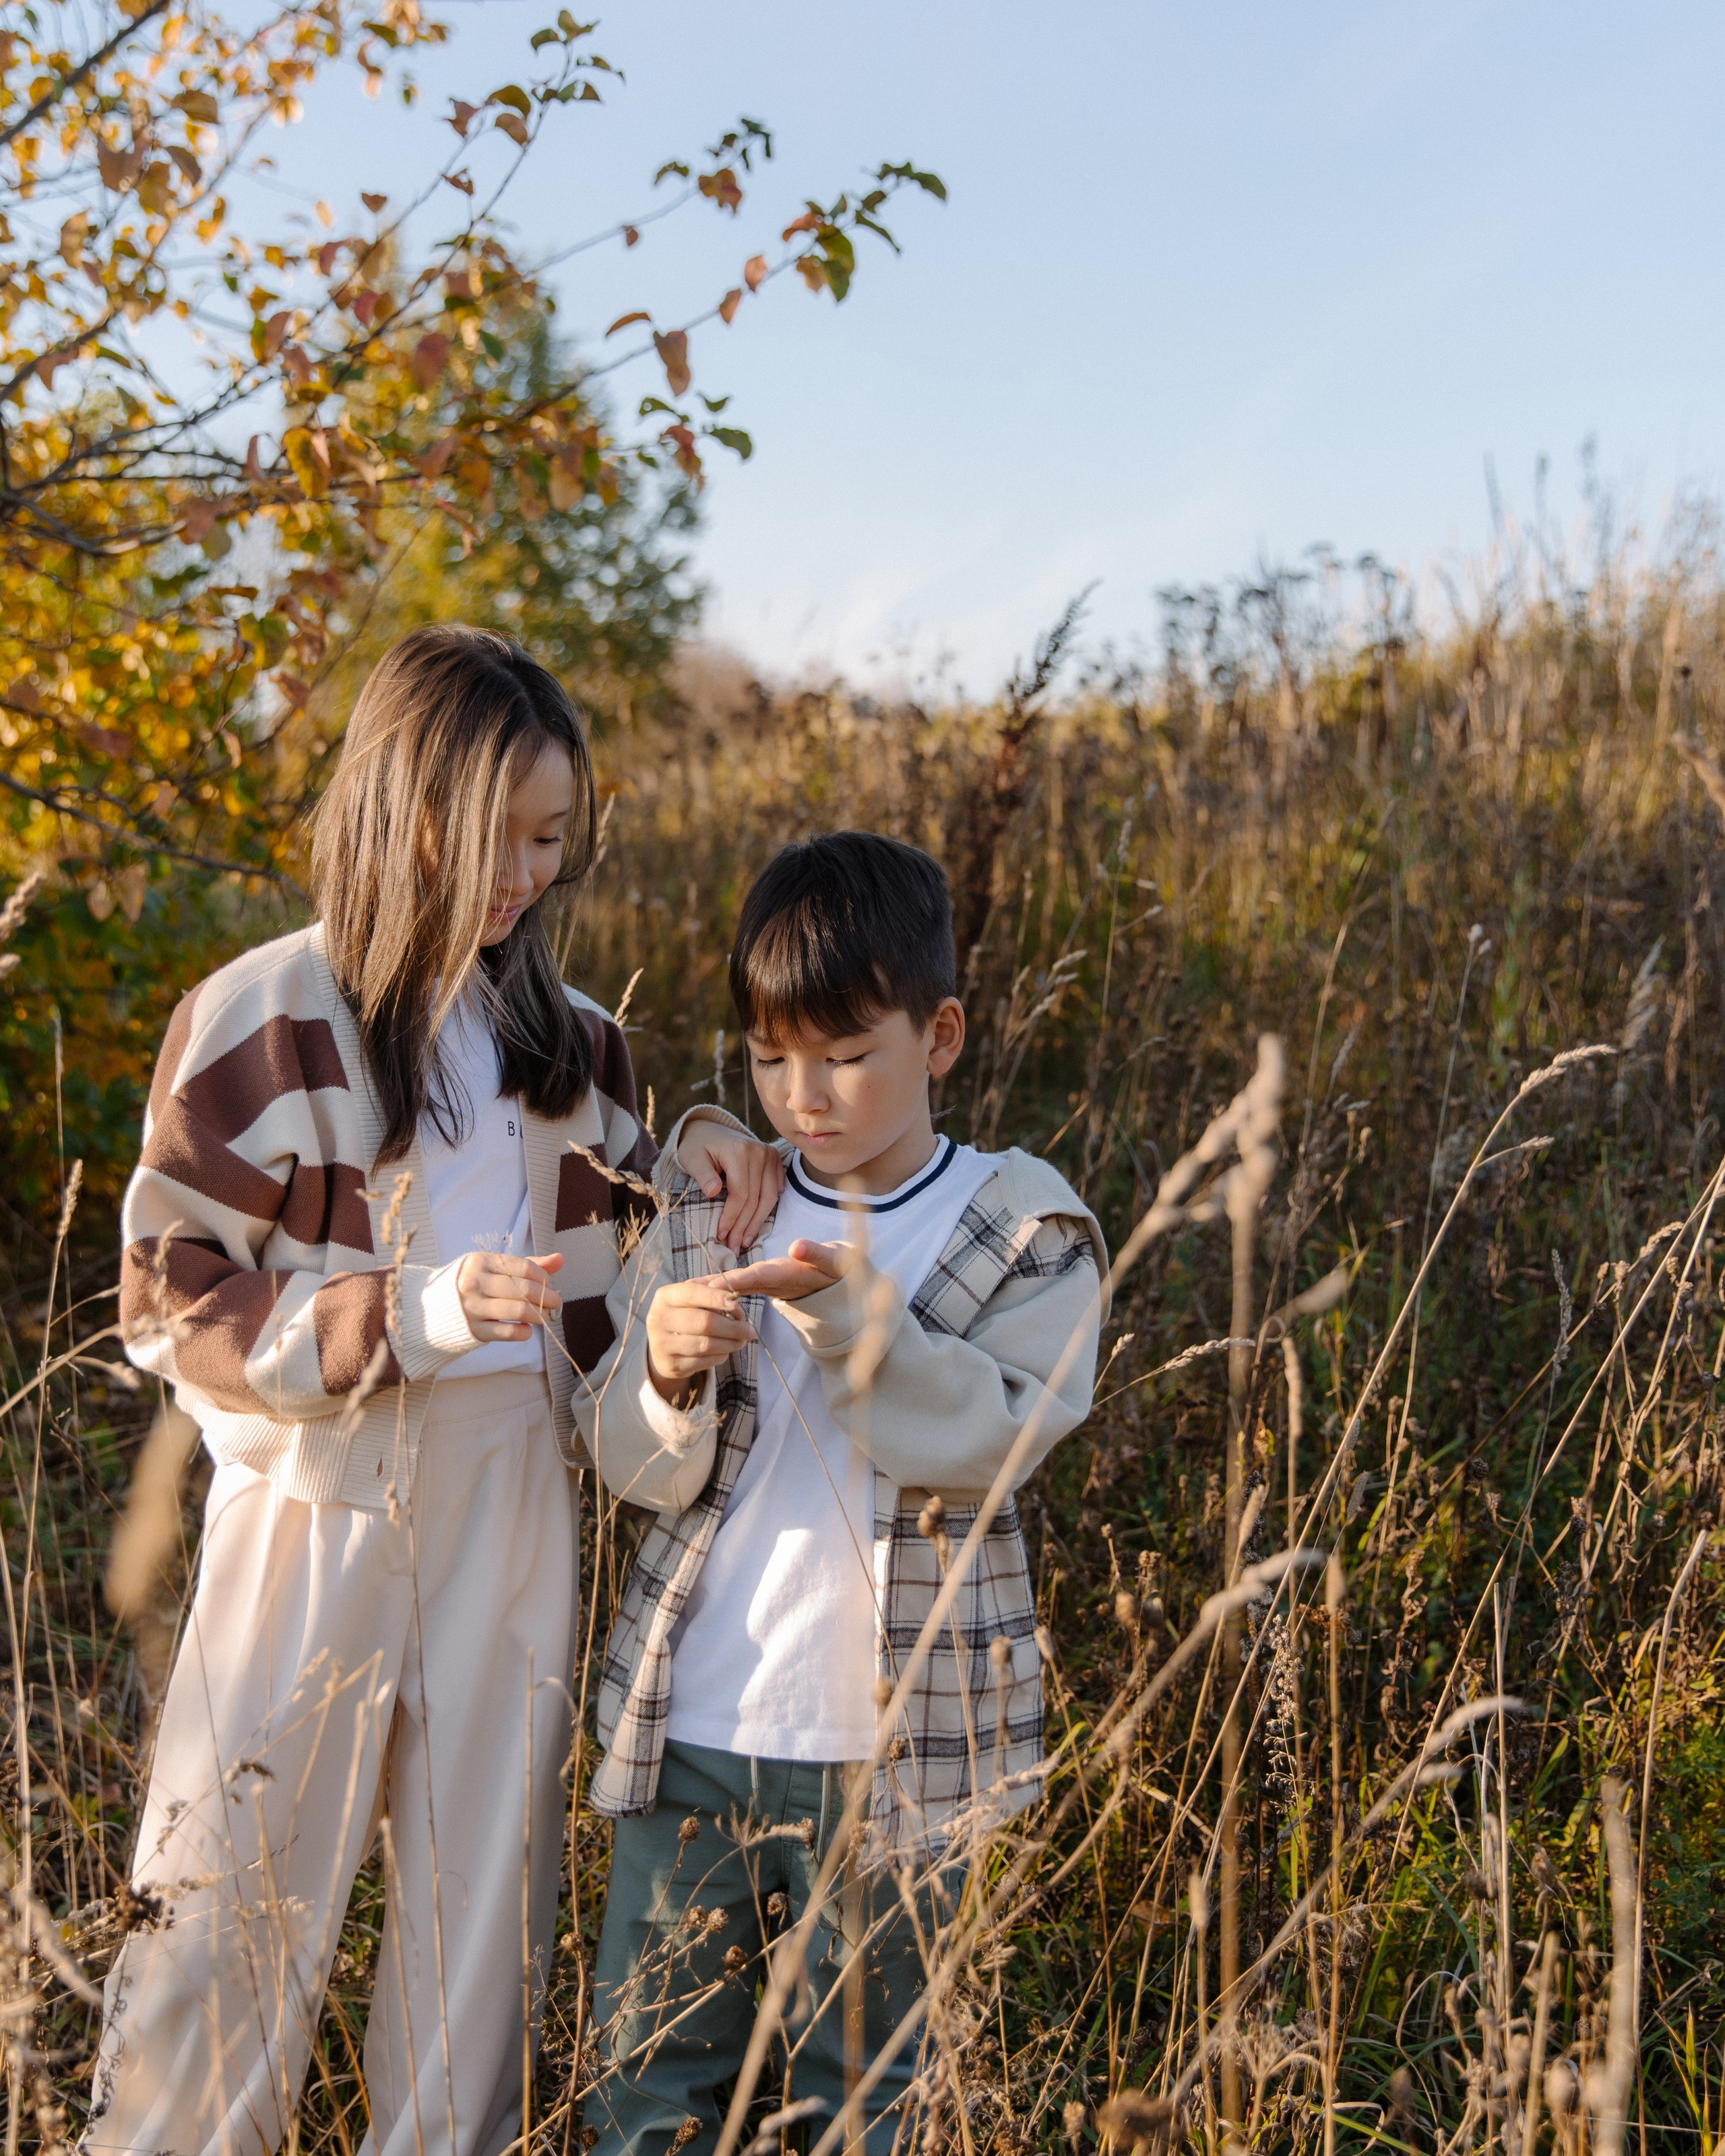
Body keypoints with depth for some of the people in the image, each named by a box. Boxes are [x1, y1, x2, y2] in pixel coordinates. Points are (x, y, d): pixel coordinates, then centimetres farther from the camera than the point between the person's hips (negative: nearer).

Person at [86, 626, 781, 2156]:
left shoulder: (562, 1033, 8)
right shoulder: (264, 1023, -8)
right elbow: (170, 1302, -9)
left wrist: (693, 1169, -1)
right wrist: (409, 1314, -21)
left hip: (514, 1510, 5)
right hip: (323, 1504, -4)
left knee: (485, 1902, 13)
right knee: (241, 1905, 3)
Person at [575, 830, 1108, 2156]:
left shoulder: (1026, 1229, -3)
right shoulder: (706, 1204, 4)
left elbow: (990, 1444, -15)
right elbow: (635, 1467, 3)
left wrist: (857, 1319, -27)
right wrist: (665, 1373, -19)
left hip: (896, 1748, -2)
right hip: (692, 1723, 3)